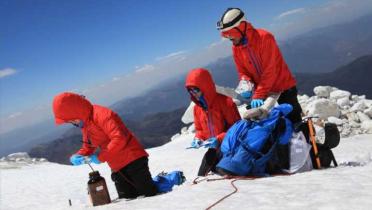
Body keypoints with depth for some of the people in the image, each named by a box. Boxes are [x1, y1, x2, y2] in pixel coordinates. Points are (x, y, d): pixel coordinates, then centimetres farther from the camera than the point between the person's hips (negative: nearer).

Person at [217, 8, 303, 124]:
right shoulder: (236, 48, -4)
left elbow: (269, 70, -27)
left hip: (283, 87, -6)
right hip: (262, 91, 6)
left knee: (294, 122, 2)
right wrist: (245, 84, -19)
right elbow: (242, 71, 4)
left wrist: (258, 95, -29)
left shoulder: (264, 37, -24)